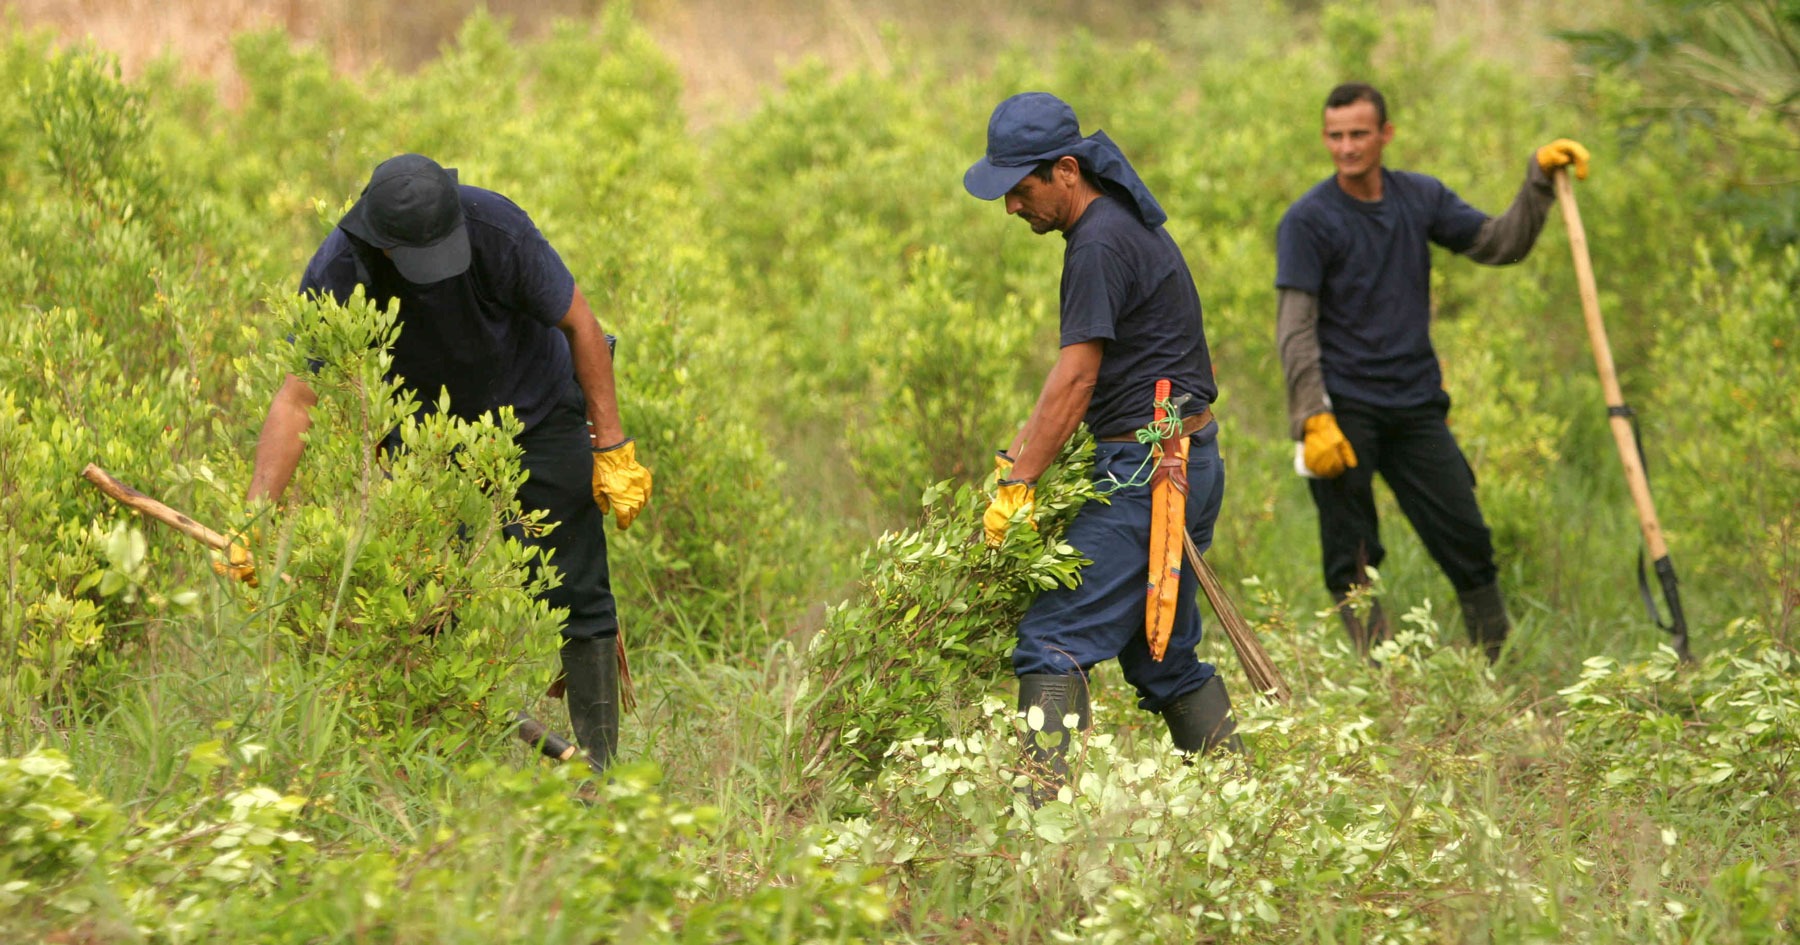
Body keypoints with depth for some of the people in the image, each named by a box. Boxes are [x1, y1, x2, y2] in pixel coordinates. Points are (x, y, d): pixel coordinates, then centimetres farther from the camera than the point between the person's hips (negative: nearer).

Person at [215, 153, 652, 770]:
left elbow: (580, 325, -18)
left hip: (537, 410, -2)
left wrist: (611, 448, -15)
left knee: (576, 596, -6)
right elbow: (295, 401, -27)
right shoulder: (338, 274, -28)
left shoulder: (496, 229, -32)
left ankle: (599, 765, 1)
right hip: (431, 425, 2)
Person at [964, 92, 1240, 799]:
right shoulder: (1126, 225, 17)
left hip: (1148, 468, -10)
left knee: (1055, 641, -14)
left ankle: (1044, 805, -22)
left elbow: (1076, 379, -17)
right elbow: (1082, 374, 21)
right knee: (1165, 655, 15)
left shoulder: (1100, 245, -14)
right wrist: (1019, 454, 16)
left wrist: (1018, 486, -15)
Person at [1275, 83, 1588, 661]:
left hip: (1416, 405, 4)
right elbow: (1295, 331, -11)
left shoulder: (1422, 198, 9)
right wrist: (1314, 419, -20)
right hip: (1345, 411, -4)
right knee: (1352, 563, -3)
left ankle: (1502, 667, 14)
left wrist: (1539, 180, 4)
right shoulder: (1308, 220, -6)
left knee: (1468, 543, 2)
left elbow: (1499, 244, 17)